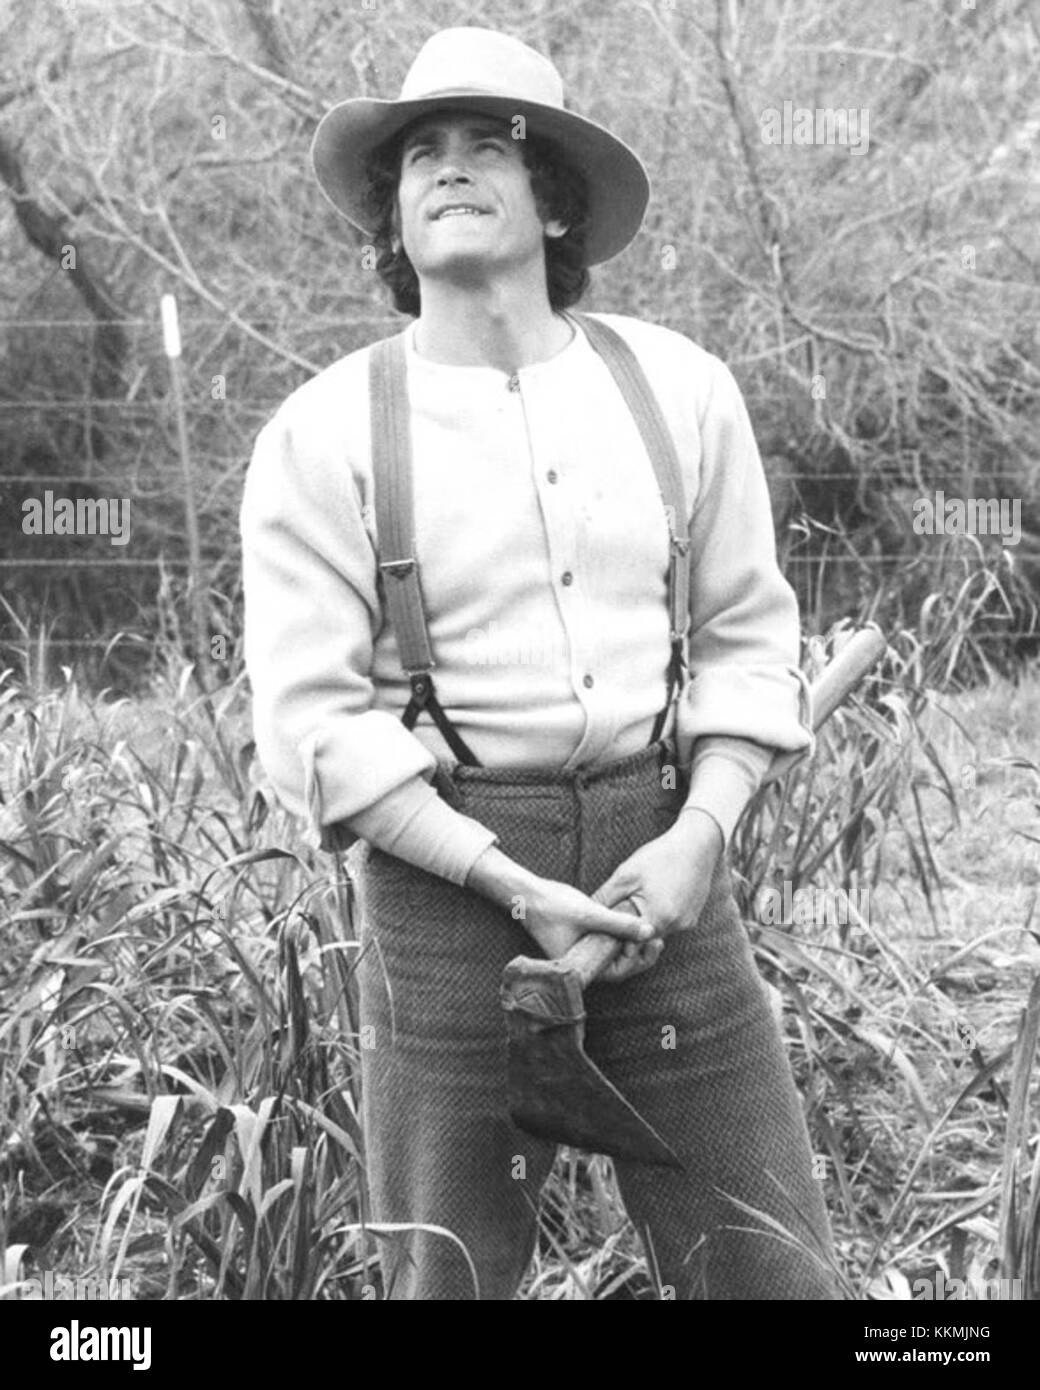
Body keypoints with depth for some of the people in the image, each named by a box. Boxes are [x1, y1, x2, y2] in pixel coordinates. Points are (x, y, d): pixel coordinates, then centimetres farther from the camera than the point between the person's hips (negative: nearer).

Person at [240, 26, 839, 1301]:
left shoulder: (678, 387, 3)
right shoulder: (323, 434, -4)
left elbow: (746, 641, 8)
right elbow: (314, 721, -7)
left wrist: (699, 836, -9)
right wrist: (517, 889, -16)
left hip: (659, 857, 2)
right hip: (449, 866, -2)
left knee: (768, 1270, 4)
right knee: (448, 1276, 9)